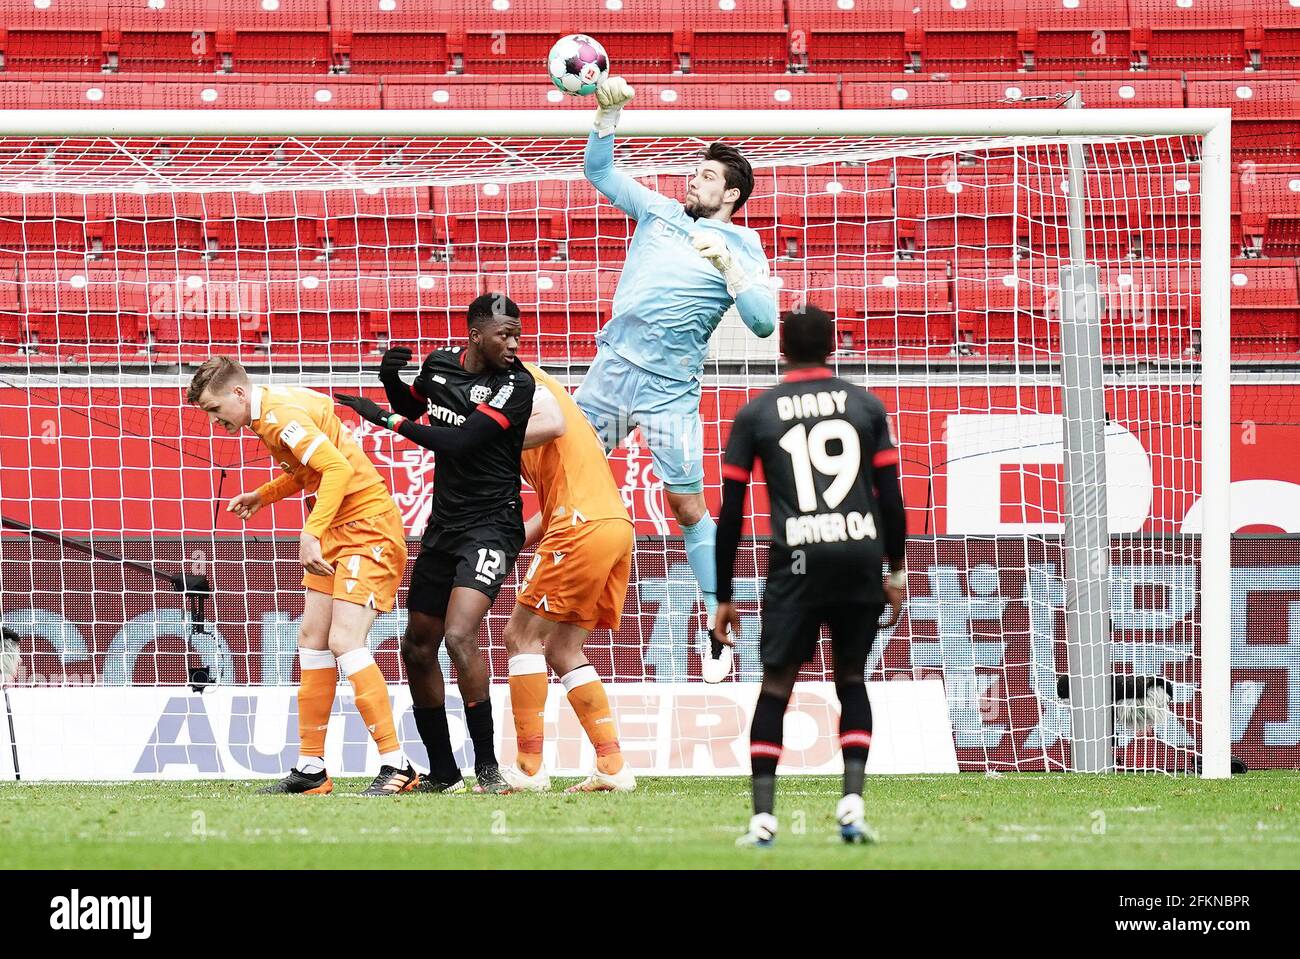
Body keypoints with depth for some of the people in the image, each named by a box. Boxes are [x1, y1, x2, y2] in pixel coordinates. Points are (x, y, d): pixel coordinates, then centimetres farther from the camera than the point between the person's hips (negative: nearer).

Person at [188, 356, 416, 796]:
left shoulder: (280, 416, -19)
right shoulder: (274, 409, 12)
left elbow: (339, 468, -28)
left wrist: (311, 534, -31)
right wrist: (263, 495, 19)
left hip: (367, 525, -11)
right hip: (338, 530, 11)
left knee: (344, 641, -18)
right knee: (312, 639, 9)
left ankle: (396, 766, -18)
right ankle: (311, 769, 13)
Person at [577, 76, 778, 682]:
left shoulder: (741, 248, 0)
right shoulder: (659, 212, 13)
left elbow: (762, 322, -12)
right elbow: (599, 171, 16)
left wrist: (725, 262, -23)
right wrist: (609, 111, 0)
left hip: (669, 387, -5)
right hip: (611, 365, 5)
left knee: (688, 507, -3)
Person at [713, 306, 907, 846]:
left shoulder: (755, 415, 8)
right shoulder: (866, 406, 10)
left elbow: (731, 514, 7)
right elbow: (891, 497, 9)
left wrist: (723, 598, 13)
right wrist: (895, 572, 20)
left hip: (798, 559, -1)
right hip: (862, 554, 2)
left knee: (776, 685, 5)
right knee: (851, 679, 17)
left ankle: (763, 815, -3)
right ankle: (852, 799, 2)